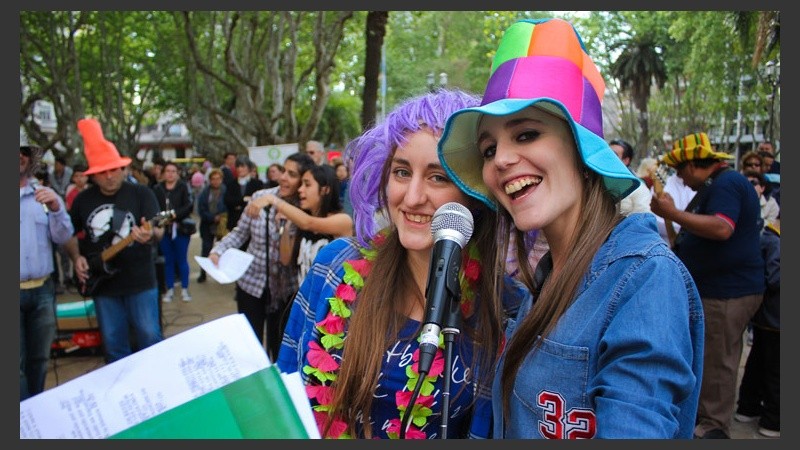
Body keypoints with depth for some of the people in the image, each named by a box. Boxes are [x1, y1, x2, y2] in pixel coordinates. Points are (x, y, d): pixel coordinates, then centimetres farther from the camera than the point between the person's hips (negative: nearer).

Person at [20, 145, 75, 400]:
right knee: (19, 364, -2)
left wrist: (56, 209, -15)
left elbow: (63, 238, 2)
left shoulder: (45, 195, 8)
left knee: (39, 359, 14)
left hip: (42, 290, 3)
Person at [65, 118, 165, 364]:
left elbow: (158, 230, -14)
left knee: (150, 339, 2)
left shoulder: (141, 193, -6)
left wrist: (150, 236, -37)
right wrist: (76, 258, -1)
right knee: (114, 346, 11)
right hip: (102, 283, 3)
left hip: (140, 281, -3)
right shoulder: (83, 199, 5)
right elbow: (70, 234, 17)